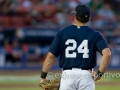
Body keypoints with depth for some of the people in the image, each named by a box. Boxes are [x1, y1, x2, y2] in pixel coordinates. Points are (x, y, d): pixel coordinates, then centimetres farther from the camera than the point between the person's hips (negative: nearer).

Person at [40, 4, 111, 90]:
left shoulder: (62, 33, 3)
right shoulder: (94, 35, 2)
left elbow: (50, 56, 1)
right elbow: (107, 53, -14)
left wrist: (43, 77, 8)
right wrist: (100, 73, -6)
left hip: (68, 75, 0)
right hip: (86, 76, 0)